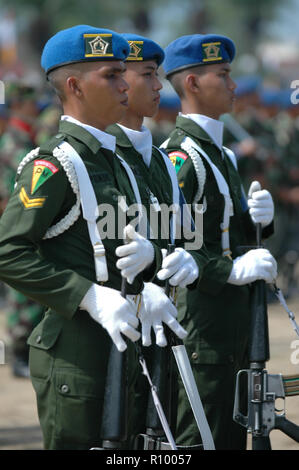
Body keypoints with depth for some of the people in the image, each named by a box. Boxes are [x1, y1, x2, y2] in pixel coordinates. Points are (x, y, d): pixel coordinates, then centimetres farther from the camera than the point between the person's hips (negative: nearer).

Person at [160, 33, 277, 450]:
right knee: (201, 437, -8)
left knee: (232, 435, 13)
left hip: (235, 321, 10)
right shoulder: (181, 154, -14)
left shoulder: (221, 154, 18)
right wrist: (233, 270, -25)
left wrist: (259, 217, 2)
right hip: (202, 321, -10)